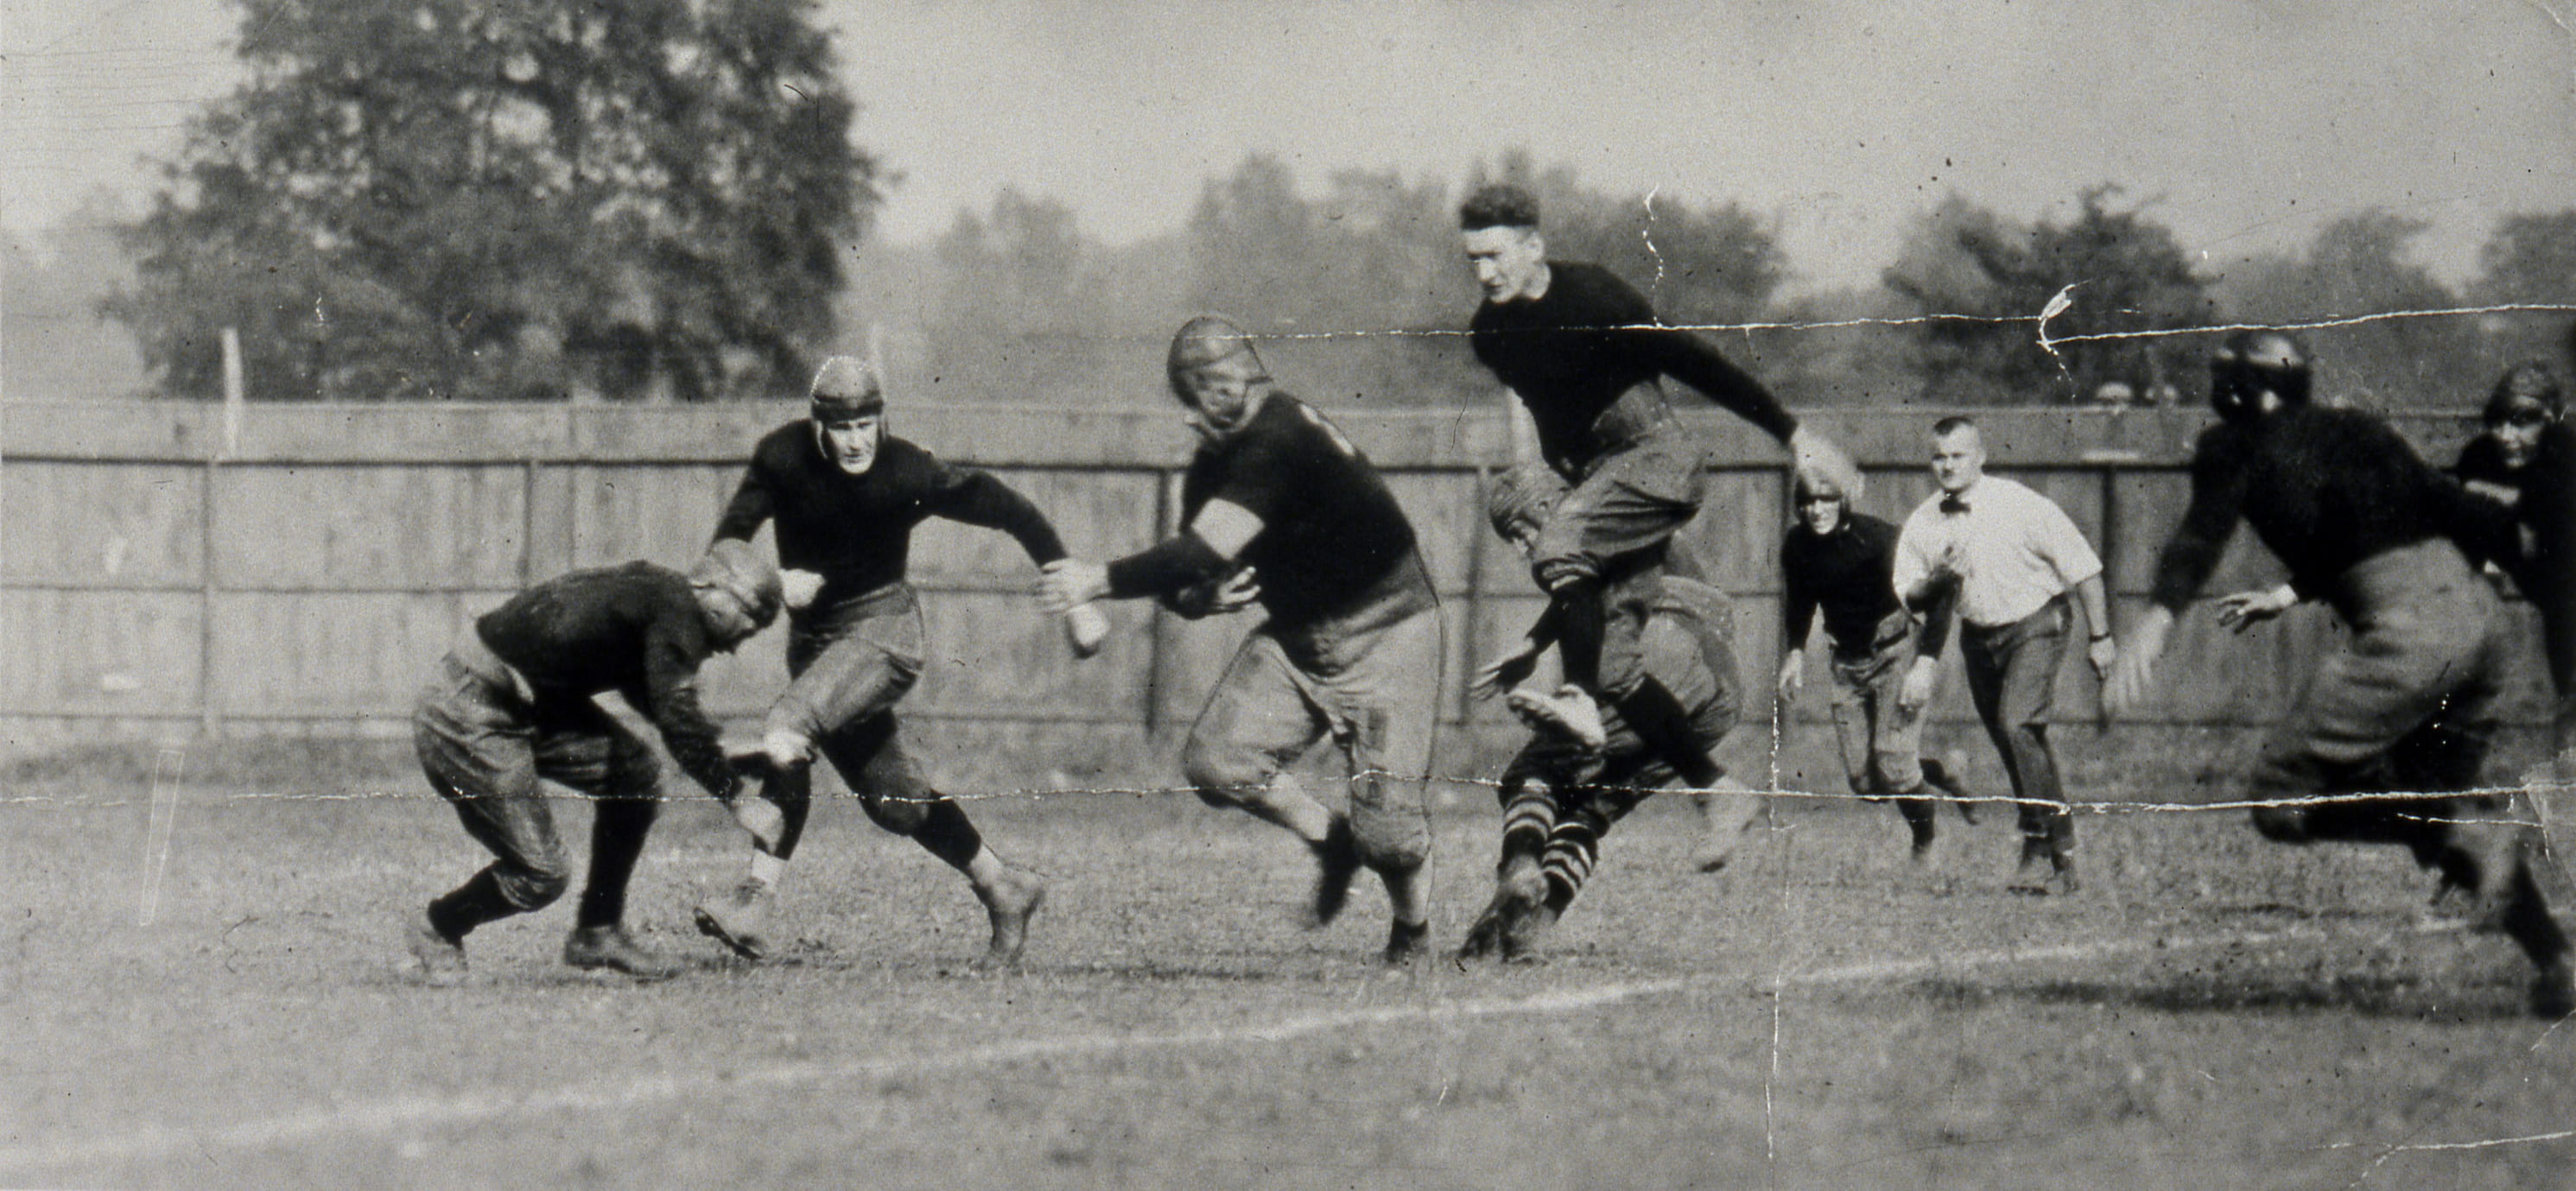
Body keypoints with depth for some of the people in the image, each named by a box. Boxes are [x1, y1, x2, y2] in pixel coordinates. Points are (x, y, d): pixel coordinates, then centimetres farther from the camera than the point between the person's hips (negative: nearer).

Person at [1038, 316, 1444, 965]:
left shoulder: (1279, 441, -25)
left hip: (1384, 634, -8)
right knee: (1215, 759, -11)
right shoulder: (1216, 463, 4)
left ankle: (1413, 925, 20)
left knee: (1384, 824, -11)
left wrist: (1102, 581, -23)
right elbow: (1192, 575, 10)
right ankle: (1329, 838, 12)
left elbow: (1206, 552, -29)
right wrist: (1201, 597, -14)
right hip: (1297, 633, 8)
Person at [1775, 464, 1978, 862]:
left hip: (1898, 651, -5)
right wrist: (1795, 653, 5)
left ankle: (1925, 843, 11)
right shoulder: (1797, 546, -6)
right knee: (1864, 780, -1)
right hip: (1848, 661, 5)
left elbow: (1936, 595, -17)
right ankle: (1942, 777, 28)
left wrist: (1926, 664, -23)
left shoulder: (1877, 538, -21)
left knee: (1893, 763, -16)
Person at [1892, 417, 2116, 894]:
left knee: (2018, 725, -25)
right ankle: (2059, 867, 20)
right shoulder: (1923, 525, -2)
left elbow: (2082, 568, -9)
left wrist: (2100, 637, -8)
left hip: (2033, 627, -6)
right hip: (1979, 637, 6)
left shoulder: (2020, 506, -16)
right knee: (2015, 748, 9)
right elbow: (1909, 598, 7)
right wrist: (1935, 580, -16)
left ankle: (2043, 850, -18)